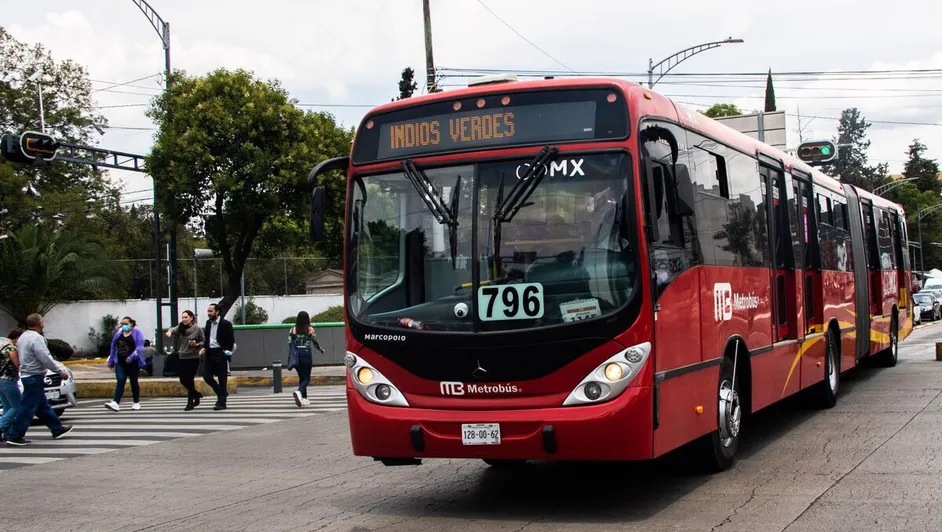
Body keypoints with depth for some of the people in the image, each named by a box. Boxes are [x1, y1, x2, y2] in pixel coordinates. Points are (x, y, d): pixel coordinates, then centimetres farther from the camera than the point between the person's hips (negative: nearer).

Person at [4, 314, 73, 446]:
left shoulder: (23, 337, 12)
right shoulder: (36, 338, -17)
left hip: (26, 375, 10)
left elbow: (19, 357, 18)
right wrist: (61, 371, -12)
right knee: (28, 407, -6)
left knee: (43, 406, 16)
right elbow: (46, 359, -21)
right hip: (34, 377, -10)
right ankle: (15, 436, -5)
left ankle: (57, 429, 26)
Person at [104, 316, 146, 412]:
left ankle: (136, 403, 18)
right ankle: (115, 403, -19)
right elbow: (113, 347, 18)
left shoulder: (137, 333, -3)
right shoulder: (118, 333, 12)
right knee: (120, 382, -8)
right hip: (120, 362, 3)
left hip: (133, 363, -3)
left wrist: (132, 357, -23)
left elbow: (139, 347, -13)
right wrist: (111, 361, 17)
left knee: (134, 382, 6)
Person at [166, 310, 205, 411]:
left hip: (193, 358, -5)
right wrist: (170, 331, -38)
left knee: (189, 379, -6)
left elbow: (204, 341, 1)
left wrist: (197, 345, -18)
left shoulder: (197, 329, -6)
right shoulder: (181, 327, 4)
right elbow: (174, 329, -15)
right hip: (182, 357, 5)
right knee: (183, 380, 8)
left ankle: (190, 402, 7)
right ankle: (196, 395, 31)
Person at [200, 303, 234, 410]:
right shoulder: (208, 323, 12)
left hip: (220, 353, -7)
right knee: (206, 376, 5)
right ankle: (221, 393, 25)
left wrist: (227, 351, -16)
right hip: (210, 353, 7)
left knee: (222, 378, -2)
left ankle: (221, 402, 3)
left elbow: (231, 340, -7)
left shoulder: (226, 324, -8)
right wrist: (204, 348, 4)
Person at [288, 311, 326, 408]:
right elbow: (315, 343, 0)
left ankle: (304, 398, 17)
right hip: (306, 355, -3)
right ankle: (299, 392, -26)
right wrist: (322, 350, 18)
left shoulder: (293, 330, 1)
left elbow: (289, 343, -1)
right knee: (306, 378, 1)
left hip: (296, 356, 3)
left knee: (301, 377, 16)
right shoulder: (310, 330, -5)